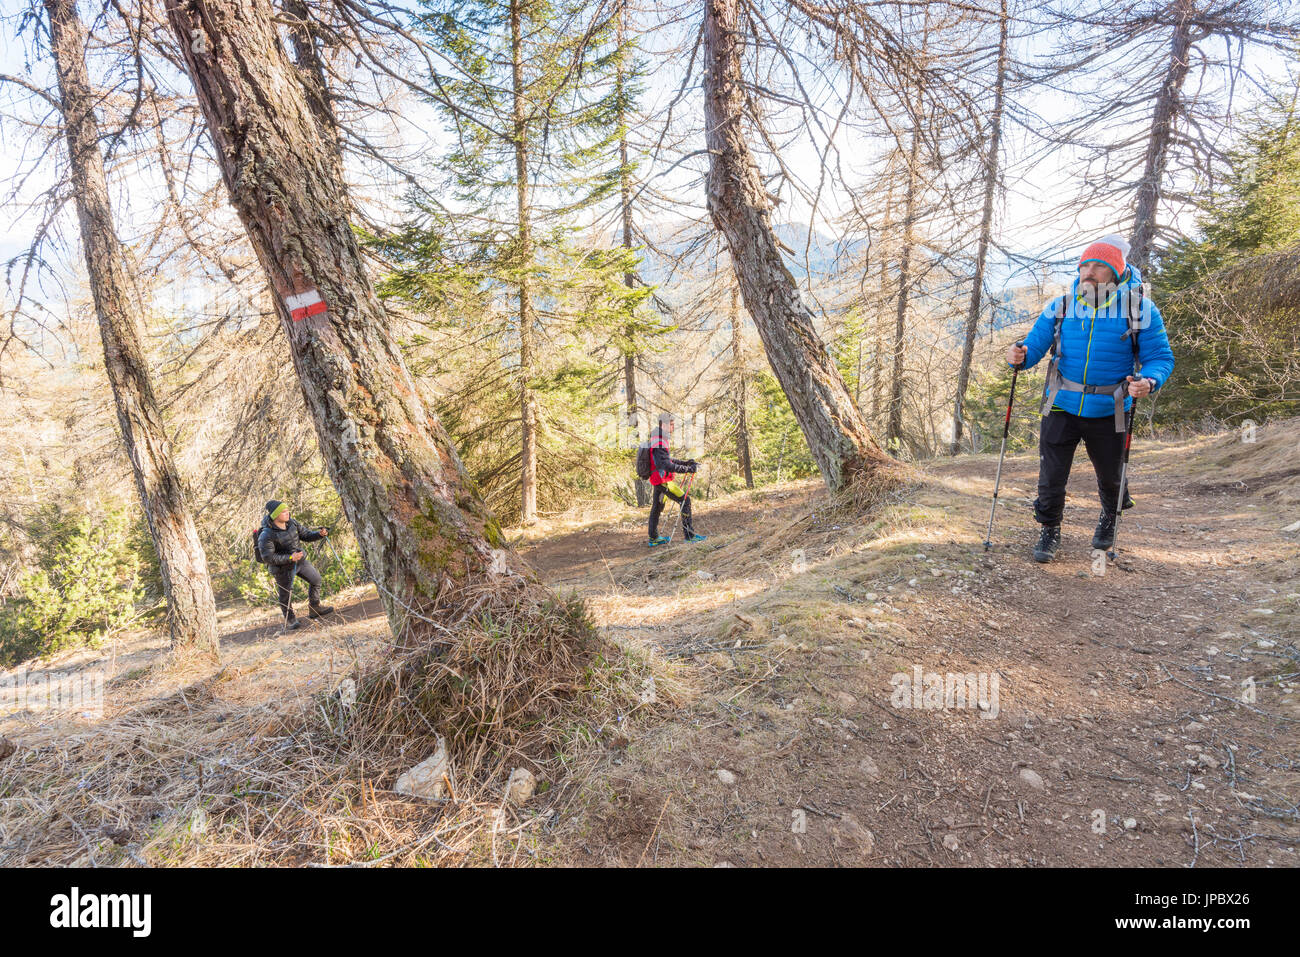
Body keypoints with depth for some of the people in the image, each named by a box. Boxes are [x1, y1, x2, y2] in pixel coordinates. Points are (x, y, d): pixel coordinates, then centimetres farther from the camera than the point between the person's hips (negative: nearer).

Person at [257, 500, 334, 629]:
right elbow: (267, 557, -26)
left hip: (300, 561, 7)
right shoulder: (266, 535, -25)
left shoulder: (291, 523, -4)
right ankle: (290, 620, 26)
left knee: (316, 579, 15)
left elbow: (306, 535, 6)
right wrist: (290, 558, -33)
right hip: (283, 568, -7)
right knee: (286, 594, 5)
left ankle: (314, 609, 31)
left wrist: (319, 534, -15)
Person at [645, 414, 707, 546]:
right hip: (663, 480, -11)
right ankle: (689, 534, -5)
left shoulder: (658, 441, 12)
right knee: (685, 500, -8)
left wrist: (685, 462, 13)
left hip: (656, 480, 11)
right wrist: (688, 469, -27)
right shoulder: (659, 444, -22)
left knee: (657, 506, 17)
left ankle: (653, 538, 27)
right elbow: (668, 466, -29)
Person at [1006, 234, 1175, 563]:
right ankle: (1050, 532, 24)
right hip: (1062, 407, 1)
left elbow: (1161, 358, -7)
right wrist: (1020, 355, -28)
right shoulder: (1060, 307, -3)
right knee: (1051, 475, 1)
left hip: (1108, 412, 0)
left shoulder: (1140, 309, -8)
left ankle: (1109, 517, 50)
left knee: (1110, 475, 18)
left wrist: (1149, 381, -29)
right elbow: (1035, 345, -3)